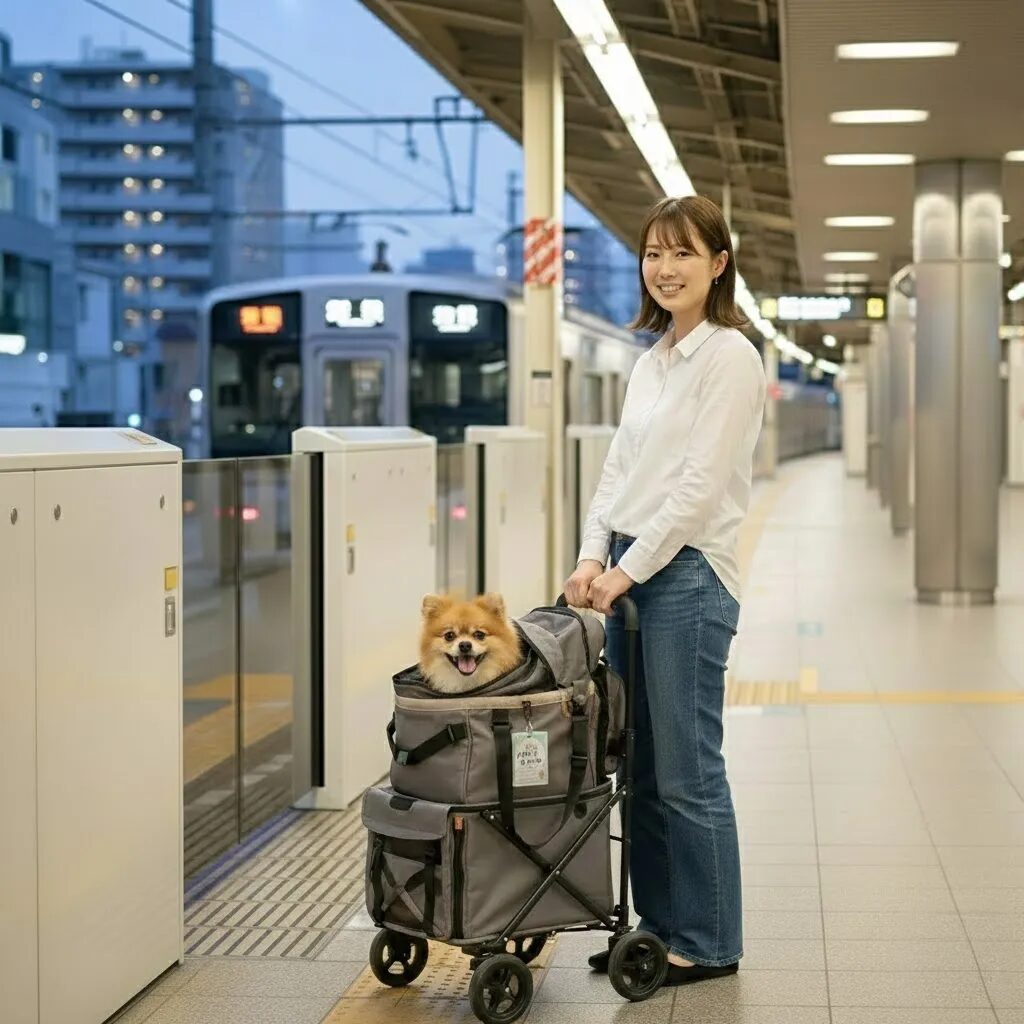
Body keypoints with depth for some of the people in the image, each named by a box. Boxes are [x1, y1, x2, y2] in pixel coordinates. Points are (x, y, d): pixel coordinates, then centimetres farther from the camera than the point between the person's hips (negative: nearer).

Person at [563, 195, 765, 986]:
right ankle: (658, 926, 22)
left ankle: (708, 943, 9)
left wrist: (631, 568, -15)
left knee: (687, 772, -2)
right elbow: (620, 468, 14)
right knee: (642, 766, 12)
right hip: (631, 572, 8)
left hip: (687, 574, -8)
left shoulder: (729, 356, -9)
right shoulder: (652, 361, 16)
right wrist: (594, 556, 0)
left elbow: (701, 484, -15)